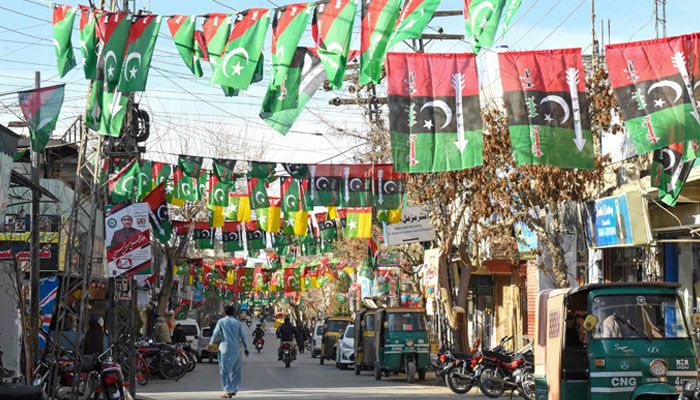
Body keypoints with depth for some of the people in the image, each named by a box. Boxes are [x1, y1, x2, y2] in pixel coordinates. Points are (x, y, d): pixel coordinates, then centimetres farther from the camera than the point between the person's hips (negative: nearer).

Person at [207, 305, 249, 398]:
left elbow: (215, 334, 0)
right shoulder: (238, 323, 7)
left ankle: (228, 391, -10)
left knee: (225, 370, -2)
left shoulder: (221, 321, 0)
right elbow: (242, 337, 8)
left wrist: (211, 344, 12)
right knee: (235, 370, 15)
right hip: (236, 349, 3)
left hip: (225, 349, -3)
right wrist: (245, 349, 16)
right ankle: (234, 389, 18)